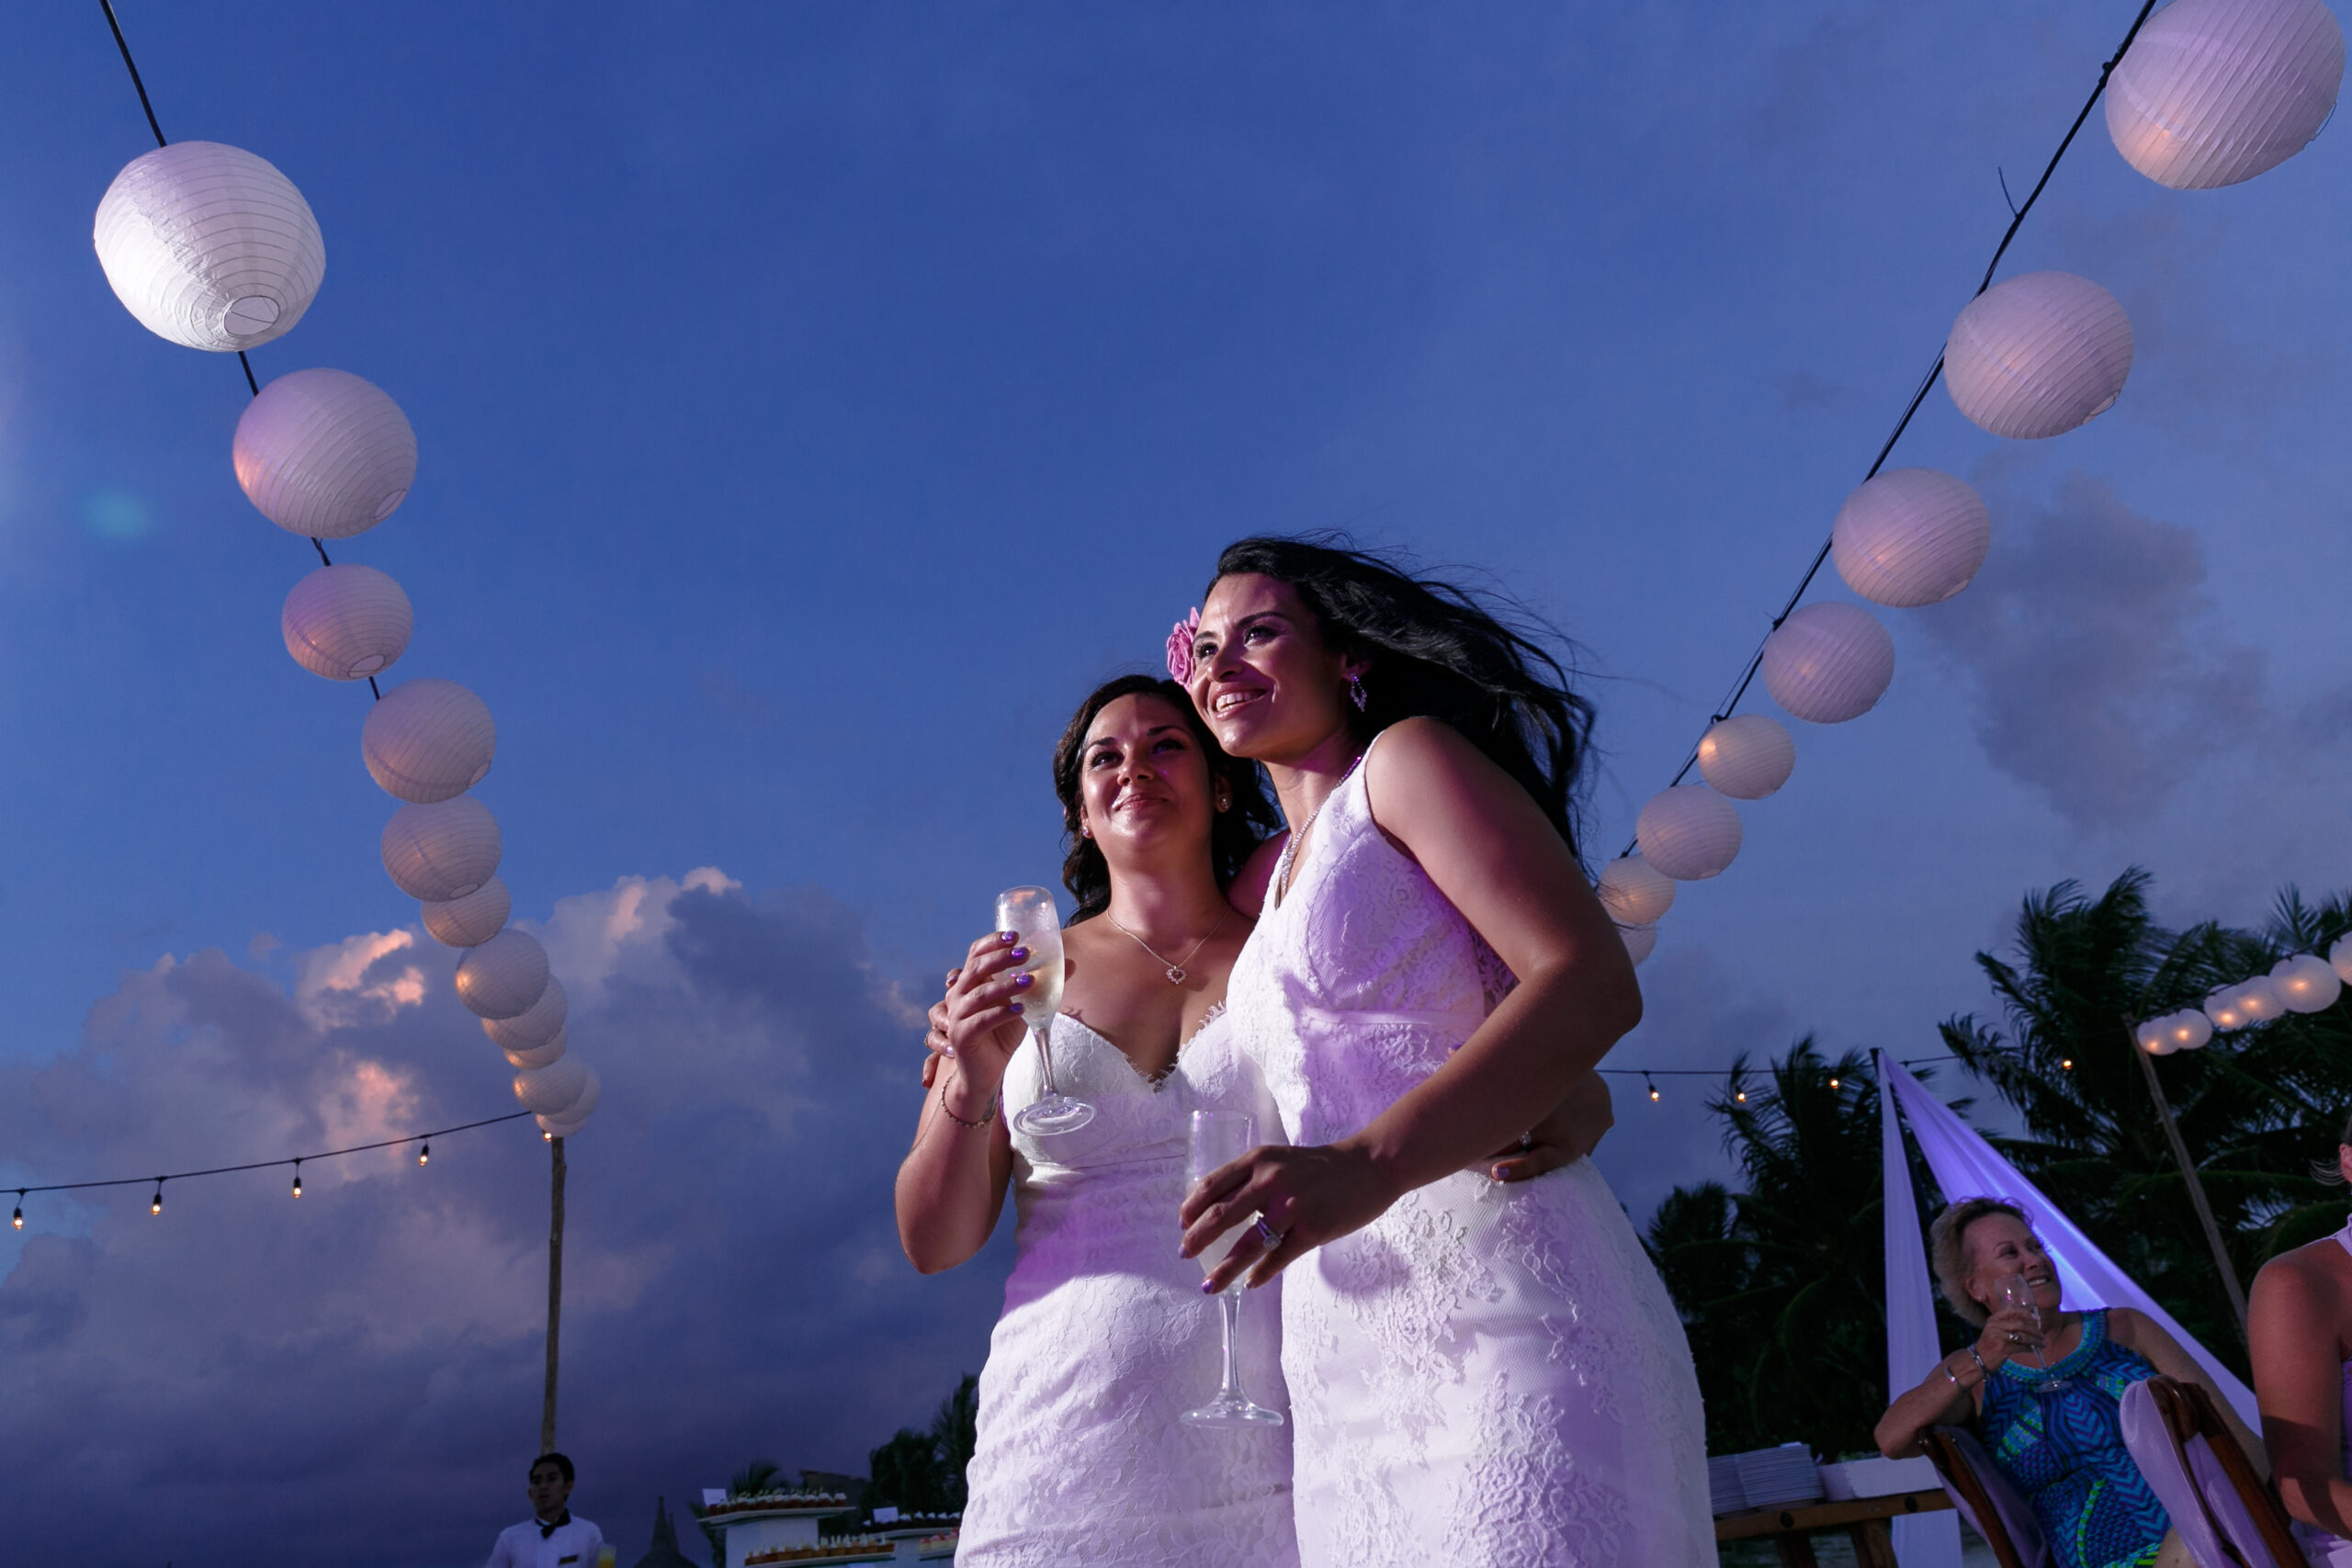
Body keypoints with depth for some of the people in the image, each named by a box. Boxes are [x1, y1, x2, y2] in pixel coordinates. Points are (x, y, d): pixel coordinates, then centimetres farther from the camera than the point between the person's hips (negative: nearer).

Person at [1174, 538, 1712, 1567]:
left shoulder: (1409, 758, 0)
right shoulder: (1268, 877, 23)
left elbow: (1595, 984, -15)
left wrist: (1371, 1162, -27)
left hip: (1498, 1311, -7)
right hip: (1341, 1367, 8)